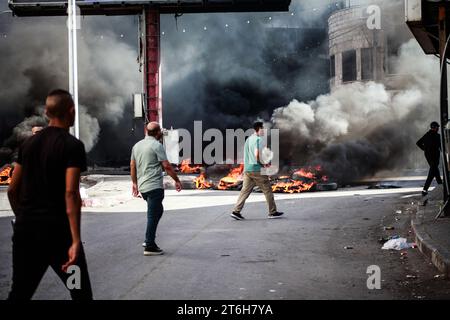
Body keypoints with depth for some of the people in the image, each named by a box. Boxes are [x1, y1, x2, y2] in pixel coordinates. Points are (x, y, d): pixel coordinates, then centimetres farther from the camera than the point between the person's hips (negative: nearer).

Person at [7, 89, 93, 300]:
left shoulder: (29, 144, 10)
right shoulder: (72, 145, -9)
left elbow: (12, 190, 12)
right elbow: (71, 193, -18)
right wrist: (76, 241, -21)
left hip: (25, 229, 6)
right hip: (56, 230, -6)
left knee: (19, 294, 11)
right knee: (80, 292, 7)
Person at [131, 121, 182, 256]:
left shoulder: (137, 145, 13)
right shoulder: (157, 145, -11)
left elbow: (132, 165, 17)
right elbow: (167, 166, -12)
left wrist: (134, 183, 24)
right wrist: (177, 180, -4)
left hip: (142, 186, 8)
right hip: (154, 186, -8)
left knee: (158, 210, 21)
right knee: (153, 215, -4)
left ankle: (149, 240, 18)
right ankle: (150, 247, -2)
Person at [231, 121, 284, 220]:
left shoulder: (248, 139, 16)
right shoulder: (258, 139, -12)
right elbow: (257, 154, -22)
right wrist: (263, 164, -7)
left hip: (247, 169, 8)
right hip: (257, 169, -8)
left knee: (245, 190, 5)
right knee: (268, 190, 4)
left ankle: (236, 211, -3)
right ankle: (272, 212, 10)